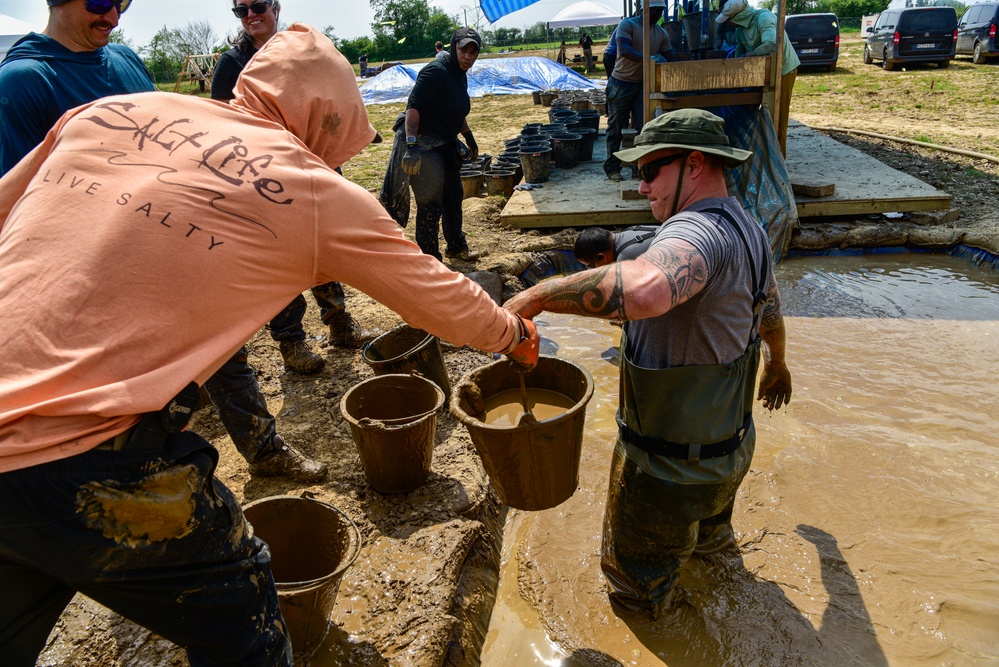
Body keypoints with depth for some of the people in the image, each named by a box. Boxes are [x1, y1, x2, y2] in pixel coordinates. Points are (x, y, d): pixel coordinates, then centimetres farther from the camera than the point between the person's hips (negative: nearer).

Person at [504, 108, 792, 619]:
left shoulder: (699, 230, -32)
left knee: (638, 591, 19)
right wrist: (776, 363, 40)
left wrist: (539, 296, -44)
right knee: (707, 524, 43)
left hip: (670, 469, -9)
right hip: (732, 444, 10)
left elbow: (644, 289, -57)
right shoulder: (748, 229, 3)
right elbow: (770, 312, 21)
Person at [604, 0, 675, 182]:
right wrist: (648, 58, -38)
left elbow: (669, 59, 9)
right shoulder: (628, 24, -10)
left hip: (644, 85, 5)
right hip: (621, 83, -4)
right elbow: (624, 50, -26)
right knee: (616, 127, 2)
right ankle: (612, 168, 9)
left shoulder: (662, 34, 6)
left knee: (642, 127, 0)